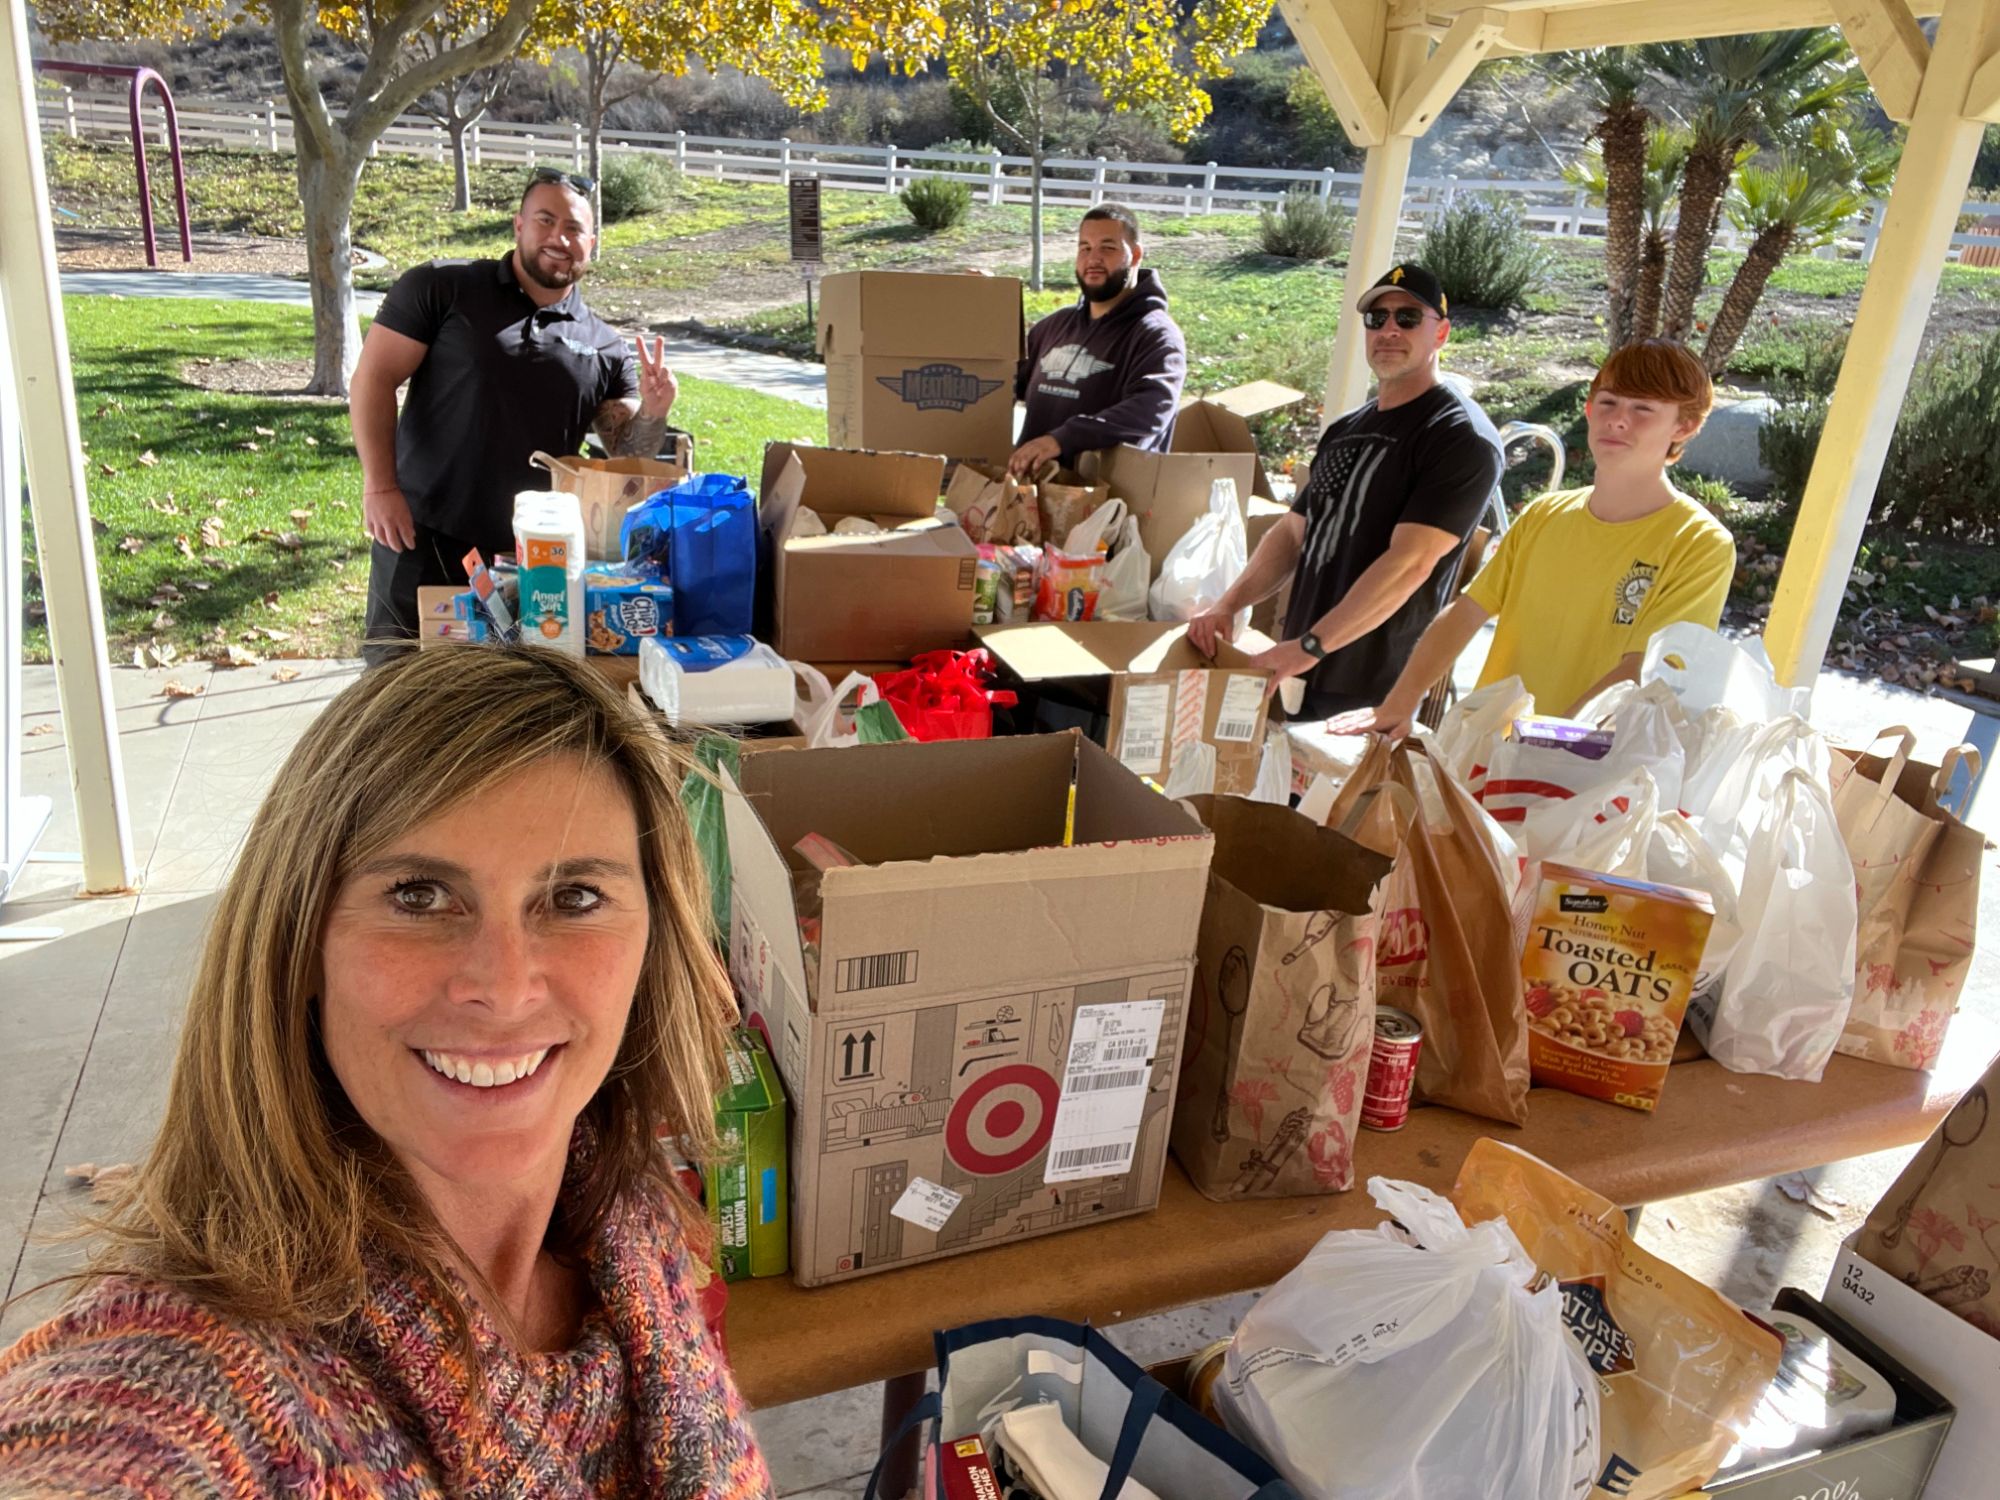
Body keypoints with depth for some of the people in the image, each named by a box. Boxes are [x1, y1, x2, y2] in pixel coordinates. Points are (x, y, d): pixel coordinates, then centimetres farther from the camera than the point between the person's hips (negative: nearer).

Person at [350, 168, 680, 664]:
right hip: (422, 538, -2)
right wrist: (379, 486, -12)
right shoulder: (440, 288, 0)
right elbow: (373, 380, -3)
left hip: (535, 558, 3)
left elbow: (627, 459, 7)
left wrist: (652, 415, -14)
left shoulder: (605, 348, 8)